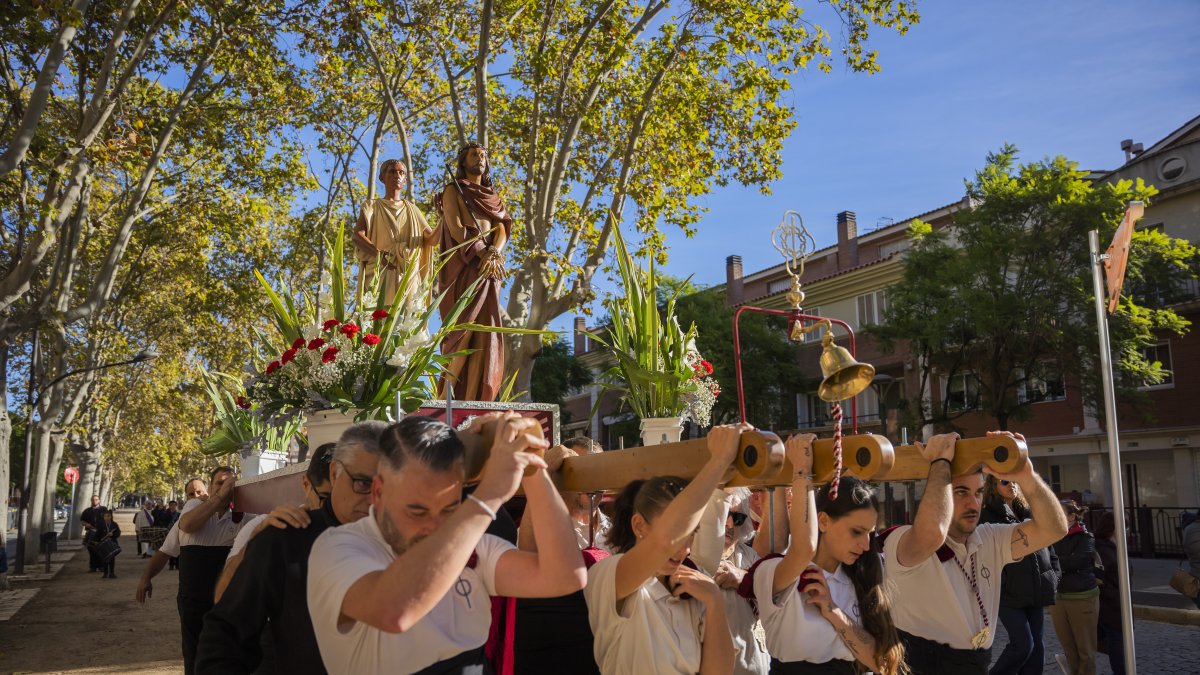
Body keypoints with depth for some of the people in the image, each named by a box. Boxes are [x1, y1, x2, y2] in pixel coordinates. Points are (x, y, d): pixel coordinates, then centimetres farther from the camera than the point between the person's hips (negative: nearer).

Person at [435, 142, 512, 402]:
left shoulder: (494, 197, 23)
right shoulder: (453, 190, 9)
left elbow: (502, 230, 8)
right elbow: (456, 228, -6)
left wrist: (494, 253, -13)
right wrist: (482, 254, -17)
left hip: (489, 269, 4)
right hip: (463, 267, -4)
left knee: (485, 328, -6)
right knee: (463, 325, -14)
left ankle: (474, 397, -8)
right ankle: (448, 394, -12)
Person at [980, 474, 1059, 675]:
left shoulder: (1028, 514, 14)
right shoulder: (988, 517, -6)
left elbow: (1048, 546, 20)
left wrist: (1054, 576, 10)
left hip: (1035, 591, 6)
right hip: (1009, 593, -6)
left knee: (1037, 646, 9)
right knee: (1023, 644, -10)